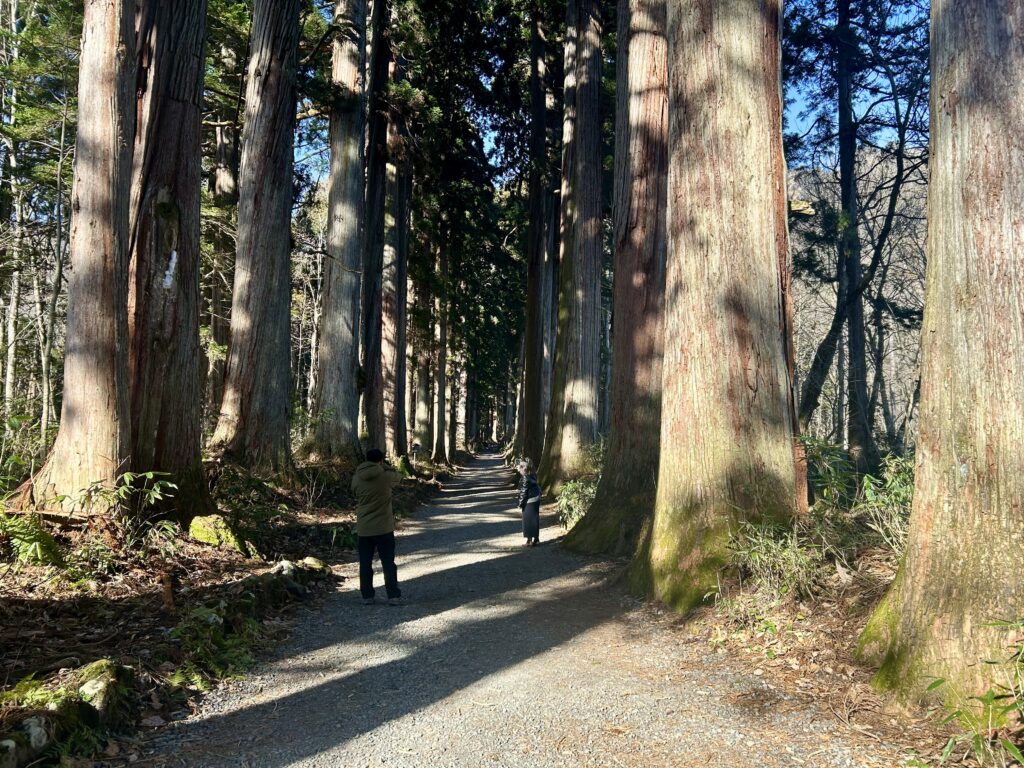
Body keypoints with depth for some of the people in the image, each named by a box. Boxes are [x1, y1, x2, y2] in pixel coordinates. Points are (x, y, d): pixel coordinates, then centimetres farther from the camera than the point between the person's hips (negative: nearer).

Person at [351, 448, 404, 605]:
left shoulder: (356, 478, -4)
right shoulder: (386, 476, -11)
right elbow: (398, 477, 10)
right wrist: (385, 468, 20)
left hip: (363, 529, 2)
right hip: (384, 528, -2)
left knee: (365, 563, 11)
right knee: (388, 563, 6)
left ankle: (367, 596, 14)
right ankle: (393, 596, 5)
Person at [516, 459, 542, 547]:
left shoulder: (525, 478, -20)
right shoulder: (532, 476, 5)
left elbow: (523, 492, -16)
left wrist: (521, 503, -8)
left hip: (529, 502, -9)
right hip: (536, 499, 9)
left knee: (528, 521, 1)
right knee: (535, 520, 15)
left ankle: (530, 540, 5)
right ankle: (536, 538, 23)